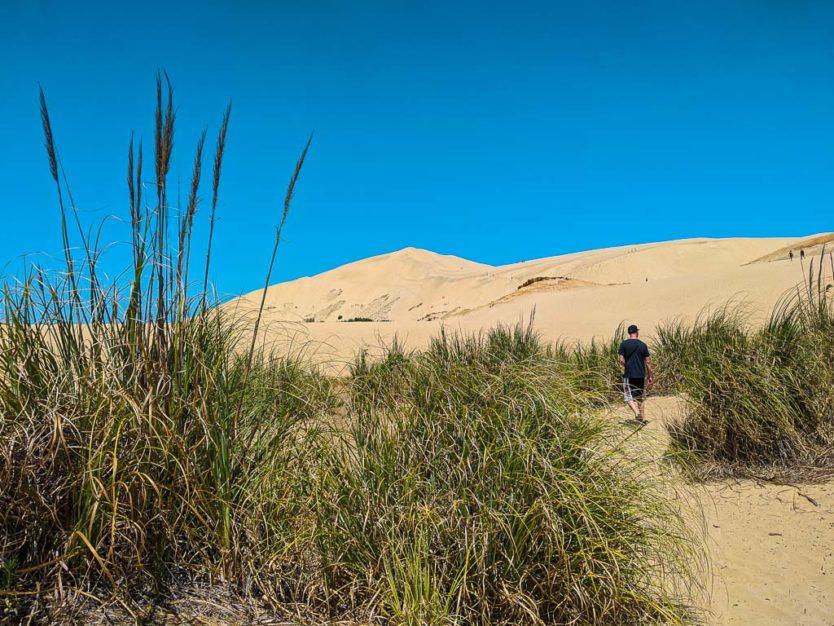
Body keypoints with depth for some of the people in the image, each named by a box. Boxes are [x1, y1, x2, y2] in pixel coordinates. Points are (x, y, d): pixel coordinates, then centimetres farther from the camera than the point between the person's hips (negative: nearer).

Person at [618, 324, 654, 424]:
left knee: (628, 397, 0)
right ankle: (643, 418, 18)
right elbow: (647, 362, 2)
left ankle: (637, 413, -21)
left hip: (629, 374, -3)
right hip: (641, 375, 3)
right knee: (640, 397, 15)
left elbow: (621, 360, -10)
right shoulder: (643, 345, 2)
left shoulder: (624, 344, -5)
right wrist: (650, 375, 11)